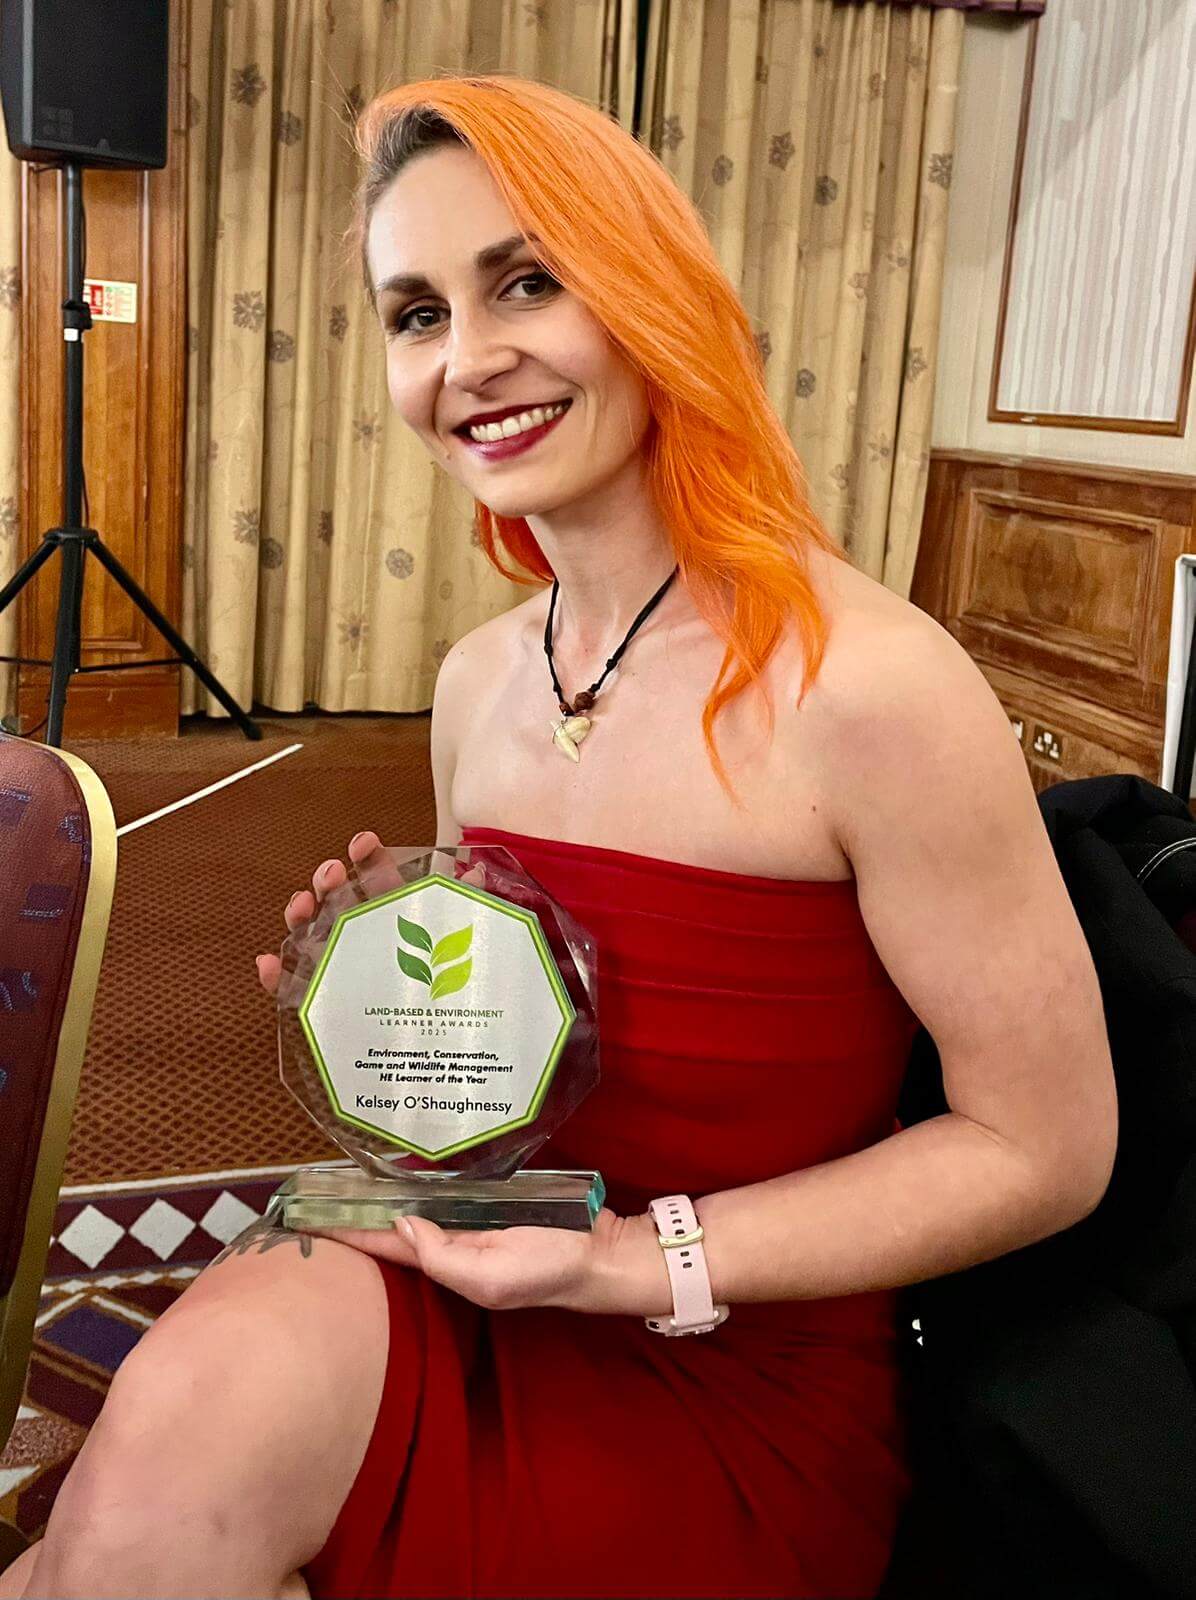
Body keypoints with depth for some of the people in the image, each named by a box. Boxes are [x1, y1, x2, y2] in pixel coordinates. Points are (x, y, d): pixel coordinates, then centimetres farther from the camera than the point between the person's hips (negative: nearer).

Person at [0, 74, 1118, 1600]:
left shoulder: (870, 686, -19)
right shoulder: (476, 685, 1)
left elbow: (1046, 1150, -13)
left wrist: (641, 1260, -19)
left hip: (734, 1399, -4)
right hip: (484, 1293, 4)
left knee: (170, 1461, -23)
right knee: (201, 1389, -26)